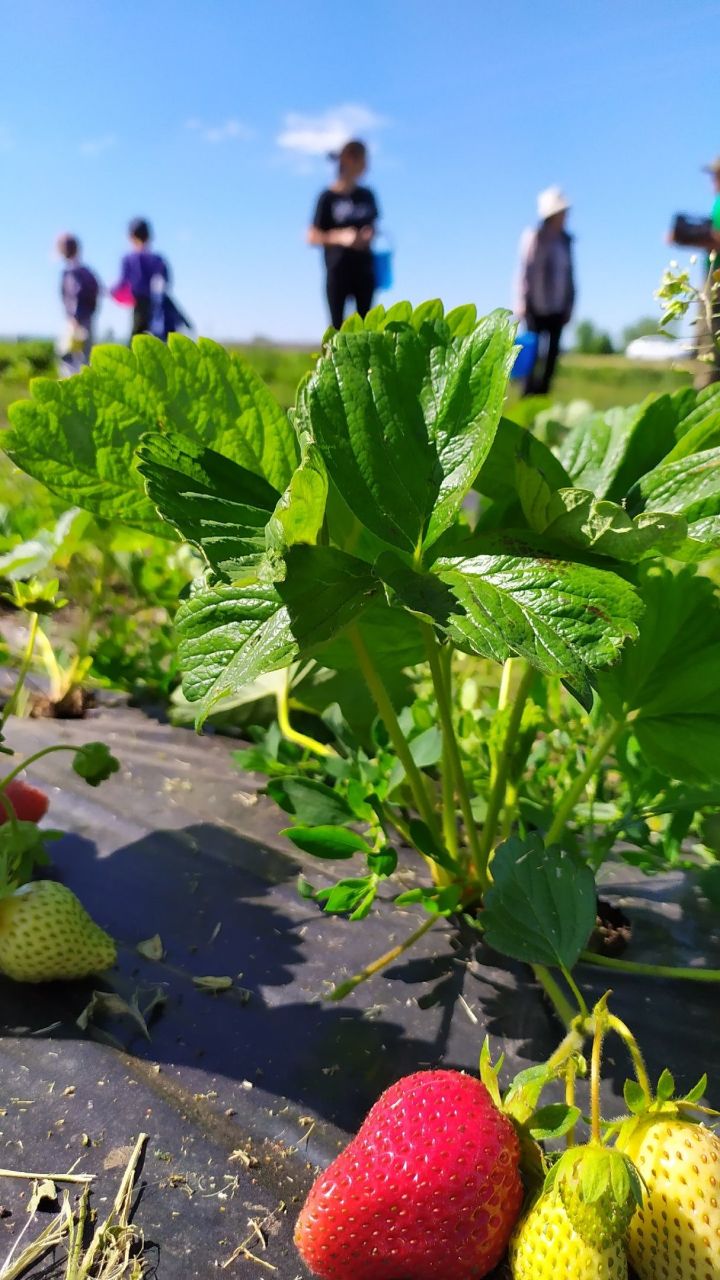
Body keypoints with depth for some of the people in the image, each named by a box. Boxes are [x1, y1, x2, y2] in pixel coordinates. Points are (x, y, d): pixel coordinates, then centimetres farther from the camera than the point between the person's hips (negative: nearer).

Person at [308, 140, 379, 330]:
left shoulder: (366, 195, 9)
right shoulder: (329, 197, -4)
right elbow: (312, 237, -5)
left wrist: (369, 235, -4)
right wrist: (341, 237, -21)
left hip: (364, 269, 4)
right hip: (338, 270, -4)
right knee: (337, 324, -1)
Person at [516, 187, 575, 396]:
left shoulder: (565, 240, 10)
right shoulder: (533, 237, -5)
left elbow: (569, 274, 14)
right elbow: (524, 270, -6)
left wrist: (569, 304, 10)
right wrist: (522, 303, -11)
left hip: (558, 309, 5)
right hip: (535, 307, -5)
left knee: (551, 355, 4)